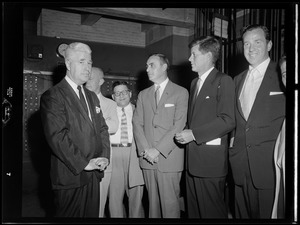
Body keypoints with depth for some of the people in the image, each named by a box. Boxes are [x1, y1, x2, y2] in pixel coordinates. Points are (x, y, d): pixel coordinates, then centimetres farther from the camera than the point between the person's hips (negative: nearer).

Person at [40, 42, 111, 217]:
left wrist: (104, 157, -1)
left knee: (92, 214, 13)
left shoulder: (92, 96, 17)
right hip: (71, 176, -6)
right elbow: (57, 137, -17)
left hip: (94, 174, 7)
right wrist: (83, 164, -17)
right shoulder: (52, 96, -8)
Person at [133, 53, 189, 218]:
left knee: (170, 203, -1)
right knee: (153, 201, 11)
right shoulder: (143, 95, 15)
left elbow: (179, 126, -8)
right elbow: (137, 124, 8)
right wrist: (145, 150, -7)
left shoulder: (180, 92, 1)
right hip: (147, 158, 4)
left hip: (169, 158, -4)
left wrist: (158, 150, -13)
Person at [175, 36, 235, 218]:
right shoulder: (194, 83, 18)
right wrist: (187, 133, 5)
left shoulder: (223, 81, -7)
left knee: (212, 211, 1)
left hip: (211, 159, -8)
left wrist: (194, 134, -15)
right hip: (193, 158, 8)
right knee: (194, 209, 15)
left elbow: (228, 121, -16)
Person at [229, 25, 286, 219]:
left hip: (270, 164, -5)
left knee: (268, 214, 4)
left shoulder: (281, 75, -3)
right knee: (244, 213, 14)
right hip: (241, 164, 5)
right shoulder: (238, 79, 16)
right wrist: (234, 141, 5)